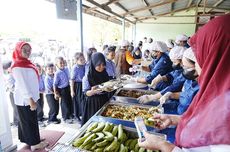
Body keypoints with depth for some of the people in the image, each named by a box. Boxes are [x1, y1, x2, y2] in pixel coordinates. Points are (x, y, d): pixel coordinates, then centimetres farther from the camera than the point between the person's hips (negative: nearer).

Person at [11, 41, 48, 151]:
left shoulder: (26, 63, 10)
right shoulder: (18, 66, -17)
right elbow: (22, 84, -22)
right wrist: (31, 100, -23)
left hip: (30, 97, 9)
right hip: (25, 99, -9)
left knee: (26, 120, 19)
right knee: (29, 121, 2)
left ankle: (27, 139, 34)